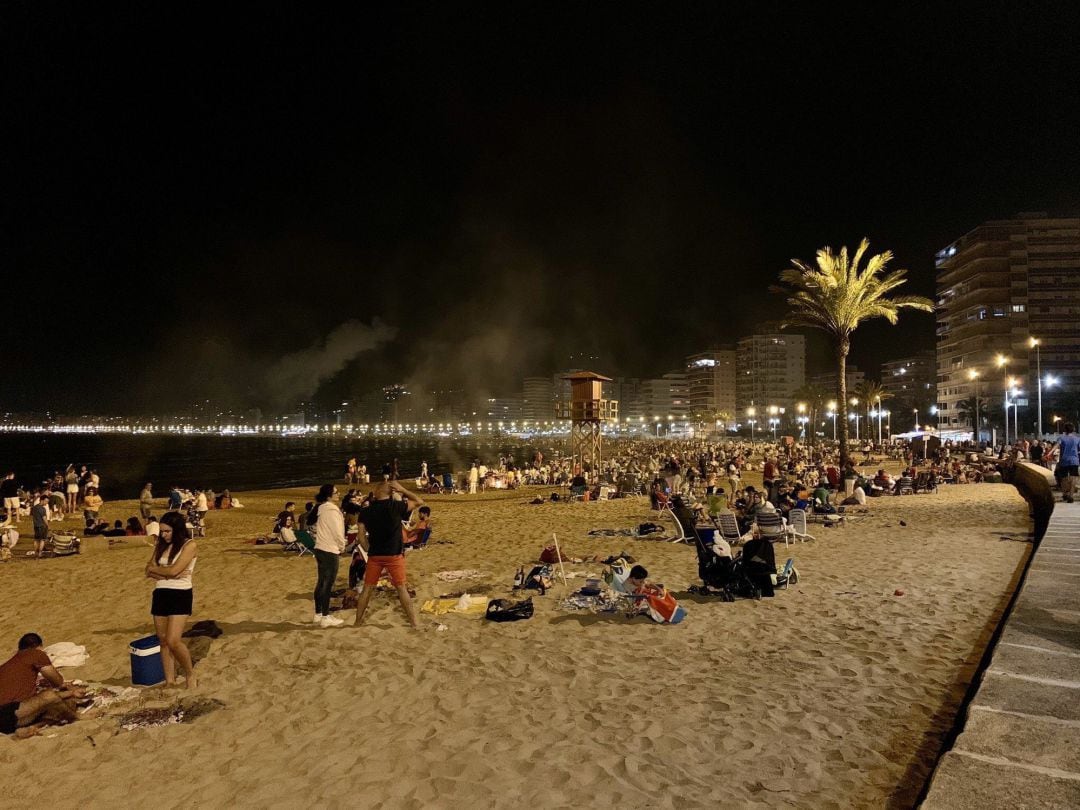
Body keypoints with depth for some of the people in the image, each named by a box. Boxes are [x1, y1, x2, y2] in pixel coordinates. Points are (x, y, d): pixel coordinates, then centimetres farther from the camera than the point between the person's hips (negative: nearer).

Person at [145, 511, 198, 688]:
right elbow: (149, 572, 2)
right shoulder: (161, 545, 10)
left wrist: (154, 568, -1)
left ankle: (190, 674, 8)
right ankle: (170, 681, 19)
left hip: (180, 595, -6)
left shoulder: (190, 545, -9)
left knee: (173, 641, -13)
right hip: (160, 594, 7)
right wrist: (168, 573, -14)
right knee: (163, 640, 9)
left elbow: (173, 570, -17)